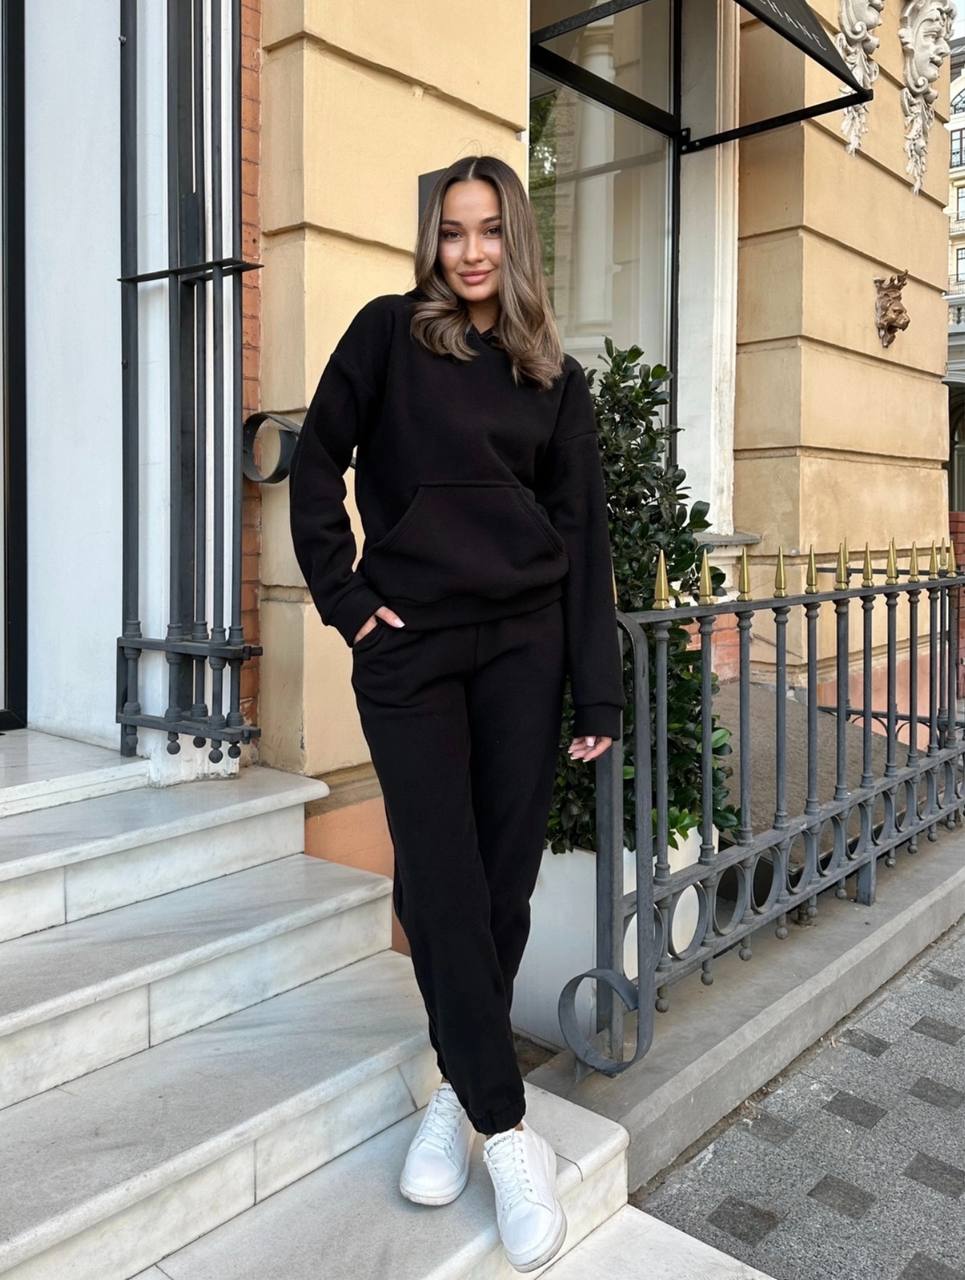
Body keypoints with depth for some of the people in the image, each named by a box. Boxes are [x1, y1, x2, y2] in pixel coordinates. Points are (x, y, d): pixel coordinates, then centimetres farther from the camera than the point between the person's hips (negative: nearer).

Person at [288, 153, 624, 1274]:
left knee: (503, 876, 4)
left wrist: (599, 689, 0)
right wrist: (342, 595, -4)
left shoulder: (556, 376, 9)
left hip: (523, 645, 2)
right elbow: (318, 462, 6)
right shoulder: (390, 332, 5)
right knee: (440, 878, -4)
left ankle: (459, 1086, 24)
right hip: (409, 645, -2)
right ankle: (505, 1125, 8)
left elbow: (583, 532, 6)